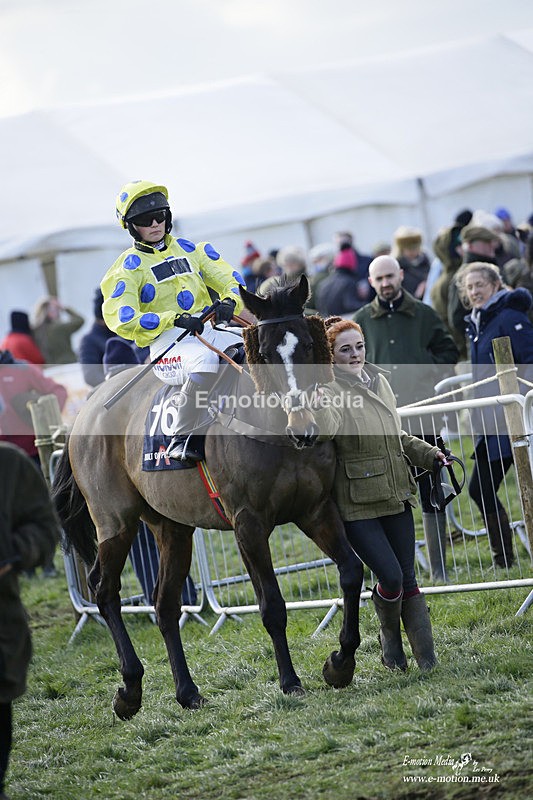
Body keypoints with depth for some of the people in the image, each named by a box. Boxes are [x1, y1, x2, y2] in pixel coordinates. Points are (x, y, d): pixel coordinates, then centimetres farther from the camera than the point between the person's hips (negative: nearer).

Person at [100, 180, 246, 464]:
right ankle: (181, 440, -32)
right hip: (166, 342, -5)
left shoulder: (191, 250, 19)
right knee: (205, 360, -39)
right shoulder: (127, 268, 4)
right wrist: (174, 319, -20)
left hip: (210, 331, 5)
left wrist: (230, 302, -10)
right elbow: (123, 321, -9)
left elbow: (231, 281, 15)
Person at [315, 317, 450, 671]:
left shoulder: (380, 381, 12)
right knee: (391, 577, -10)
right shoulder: (329, 390, -9)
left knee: (408, 580, 6)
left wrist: (430, 454, 14)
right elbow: (327, 428, -32)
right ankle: (390, 636, 19)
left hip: (396, 496, 6)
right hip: (357, 504, -6)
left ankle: (428, 659, 11)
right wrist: (316, 402, -47)